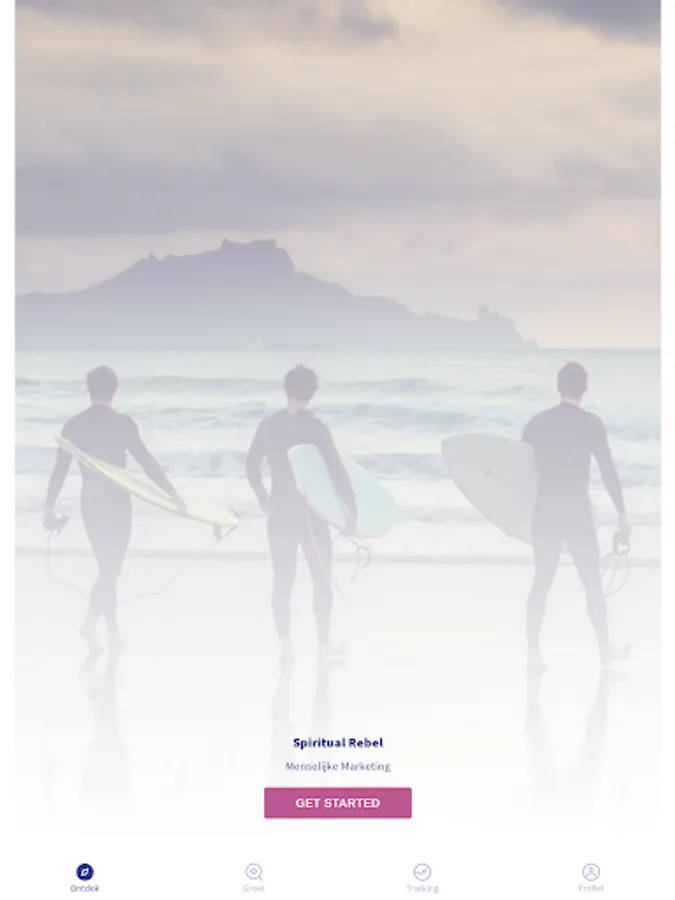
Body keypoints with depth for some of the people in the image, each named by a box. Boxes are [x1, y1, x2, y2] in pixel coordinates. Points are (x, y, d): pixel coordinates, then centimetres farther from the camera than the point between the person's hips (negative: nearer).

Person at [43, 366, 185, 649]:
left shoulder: (74, 425, 1)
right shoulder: (122, 423, -11)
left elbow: (60, 469, 2)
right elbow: (146, 461, -14)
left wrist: (49, 507, 7)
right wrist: (171, 493, -11)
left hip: (90, 503, 4)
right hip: (116, 502, -4)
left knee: (107, 566, 14)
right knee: (112, 567, 2)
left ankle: (113, 631, 12)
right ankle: (91, 622, -11)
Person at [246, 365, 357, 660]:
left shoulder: (269, 425, 0)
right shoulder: (315, 428, -14)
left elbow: (252, 465, 12)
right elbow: (337, 472, -17)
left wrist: (263, 499, 26)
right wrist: (352, 511, -11)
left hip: (280, 513, 4)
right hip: (310, 514, -4)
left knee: (283, 580, 13)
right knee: (322, 578, 10)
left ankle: (285, 642, 14)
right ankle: (324, 642, 11)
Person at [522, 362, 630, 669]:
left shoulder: (537, 423, 3)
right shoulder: (591, 423, -8)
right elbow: (608, 472, -8)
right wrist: (622, 514, -1)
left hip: (545, 513, 3)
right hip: (577, 513, -3)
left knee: (541, 583, 9)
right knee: (592, 583, 10)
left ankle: (533, 651, 6)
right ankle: (605, 649, 20)